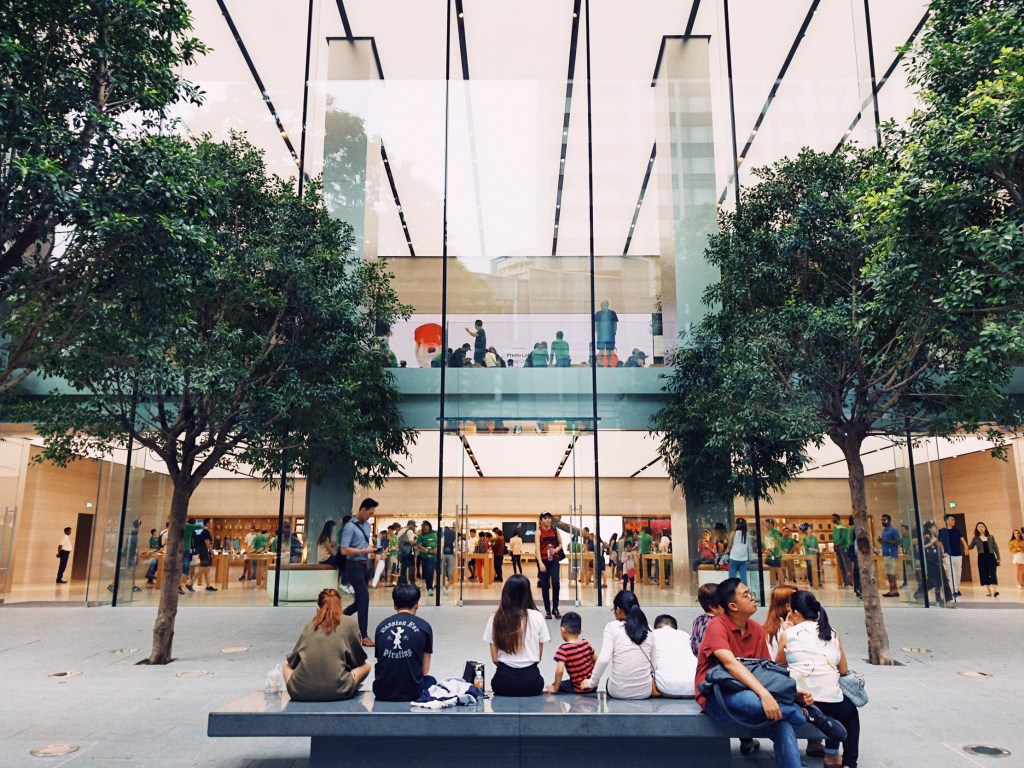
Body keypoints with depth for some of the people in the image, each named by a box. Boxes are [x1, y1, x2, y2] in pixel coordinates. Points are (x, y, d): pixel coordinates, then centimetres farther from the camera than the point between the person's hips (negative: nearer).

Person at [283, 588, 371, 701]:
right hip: (336, 692, -1)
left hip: (300, 693, 2)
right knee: (366, 665, 24)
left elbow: (292, 660, 17)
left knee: (287, 664, 32)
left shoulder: (309, 625, 9)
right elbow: (358, 660, 12)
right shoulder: (349, 624, 4)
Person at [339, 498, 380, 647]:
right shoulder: (350, 526, -15)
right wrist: (365, 550, -20)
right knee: (364, 597, -9)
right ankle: (363, 636, -2)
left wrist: (372, 547, 4)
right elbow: (344, 550, -20)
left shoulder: (367, 525, 11)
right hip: (354, 565, -8)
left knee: (360, 599, 13)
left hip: (364, 565, 8)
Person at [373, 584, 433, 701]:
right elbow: (425, 670, 4)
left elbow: (379, 661, 12)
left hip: (382, 691, 3)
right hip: (411, 691, -3)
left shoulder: (381, 626, 3)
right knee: (430, 680, 30)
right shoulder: (424, 627, -3)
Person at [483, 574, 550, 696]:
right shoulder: (536, 616, -7)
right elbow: (539, 656, 1)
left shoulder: (495, 618, -5)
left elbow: (495, 659, -1)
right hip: (530, 681, -1)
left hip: (504, 681, 1)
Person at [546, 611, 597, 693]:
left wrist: (555, 689, -14)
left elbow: (559, 671, -27)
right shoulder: (586, 643, -3)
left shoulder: (563, 649, -19)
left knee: (554, 685, 20)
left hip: (578, 689, -5)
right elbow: (597, 660, 7)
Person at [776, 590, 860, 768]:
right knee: (850, 710, 35)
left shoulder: (788, 634, 3)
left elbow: (779, 664, 16)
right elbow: (844, 671, 14)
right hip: (831, 704, 0)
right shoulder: (833, 635, 9)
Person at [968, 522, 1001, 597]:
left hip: (991, 556, -1)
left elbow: (995, 547, 9)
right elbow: (971, 547, 0)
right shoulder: (975, 538, 5)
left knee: (992, 573, -13)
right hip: (981, 557, 1)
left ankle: (996, 590, -20)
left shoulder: (991, 537, 7)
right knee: (984, 574, 1)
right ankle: (989, 591, 8)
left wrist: (998, 558, 5)